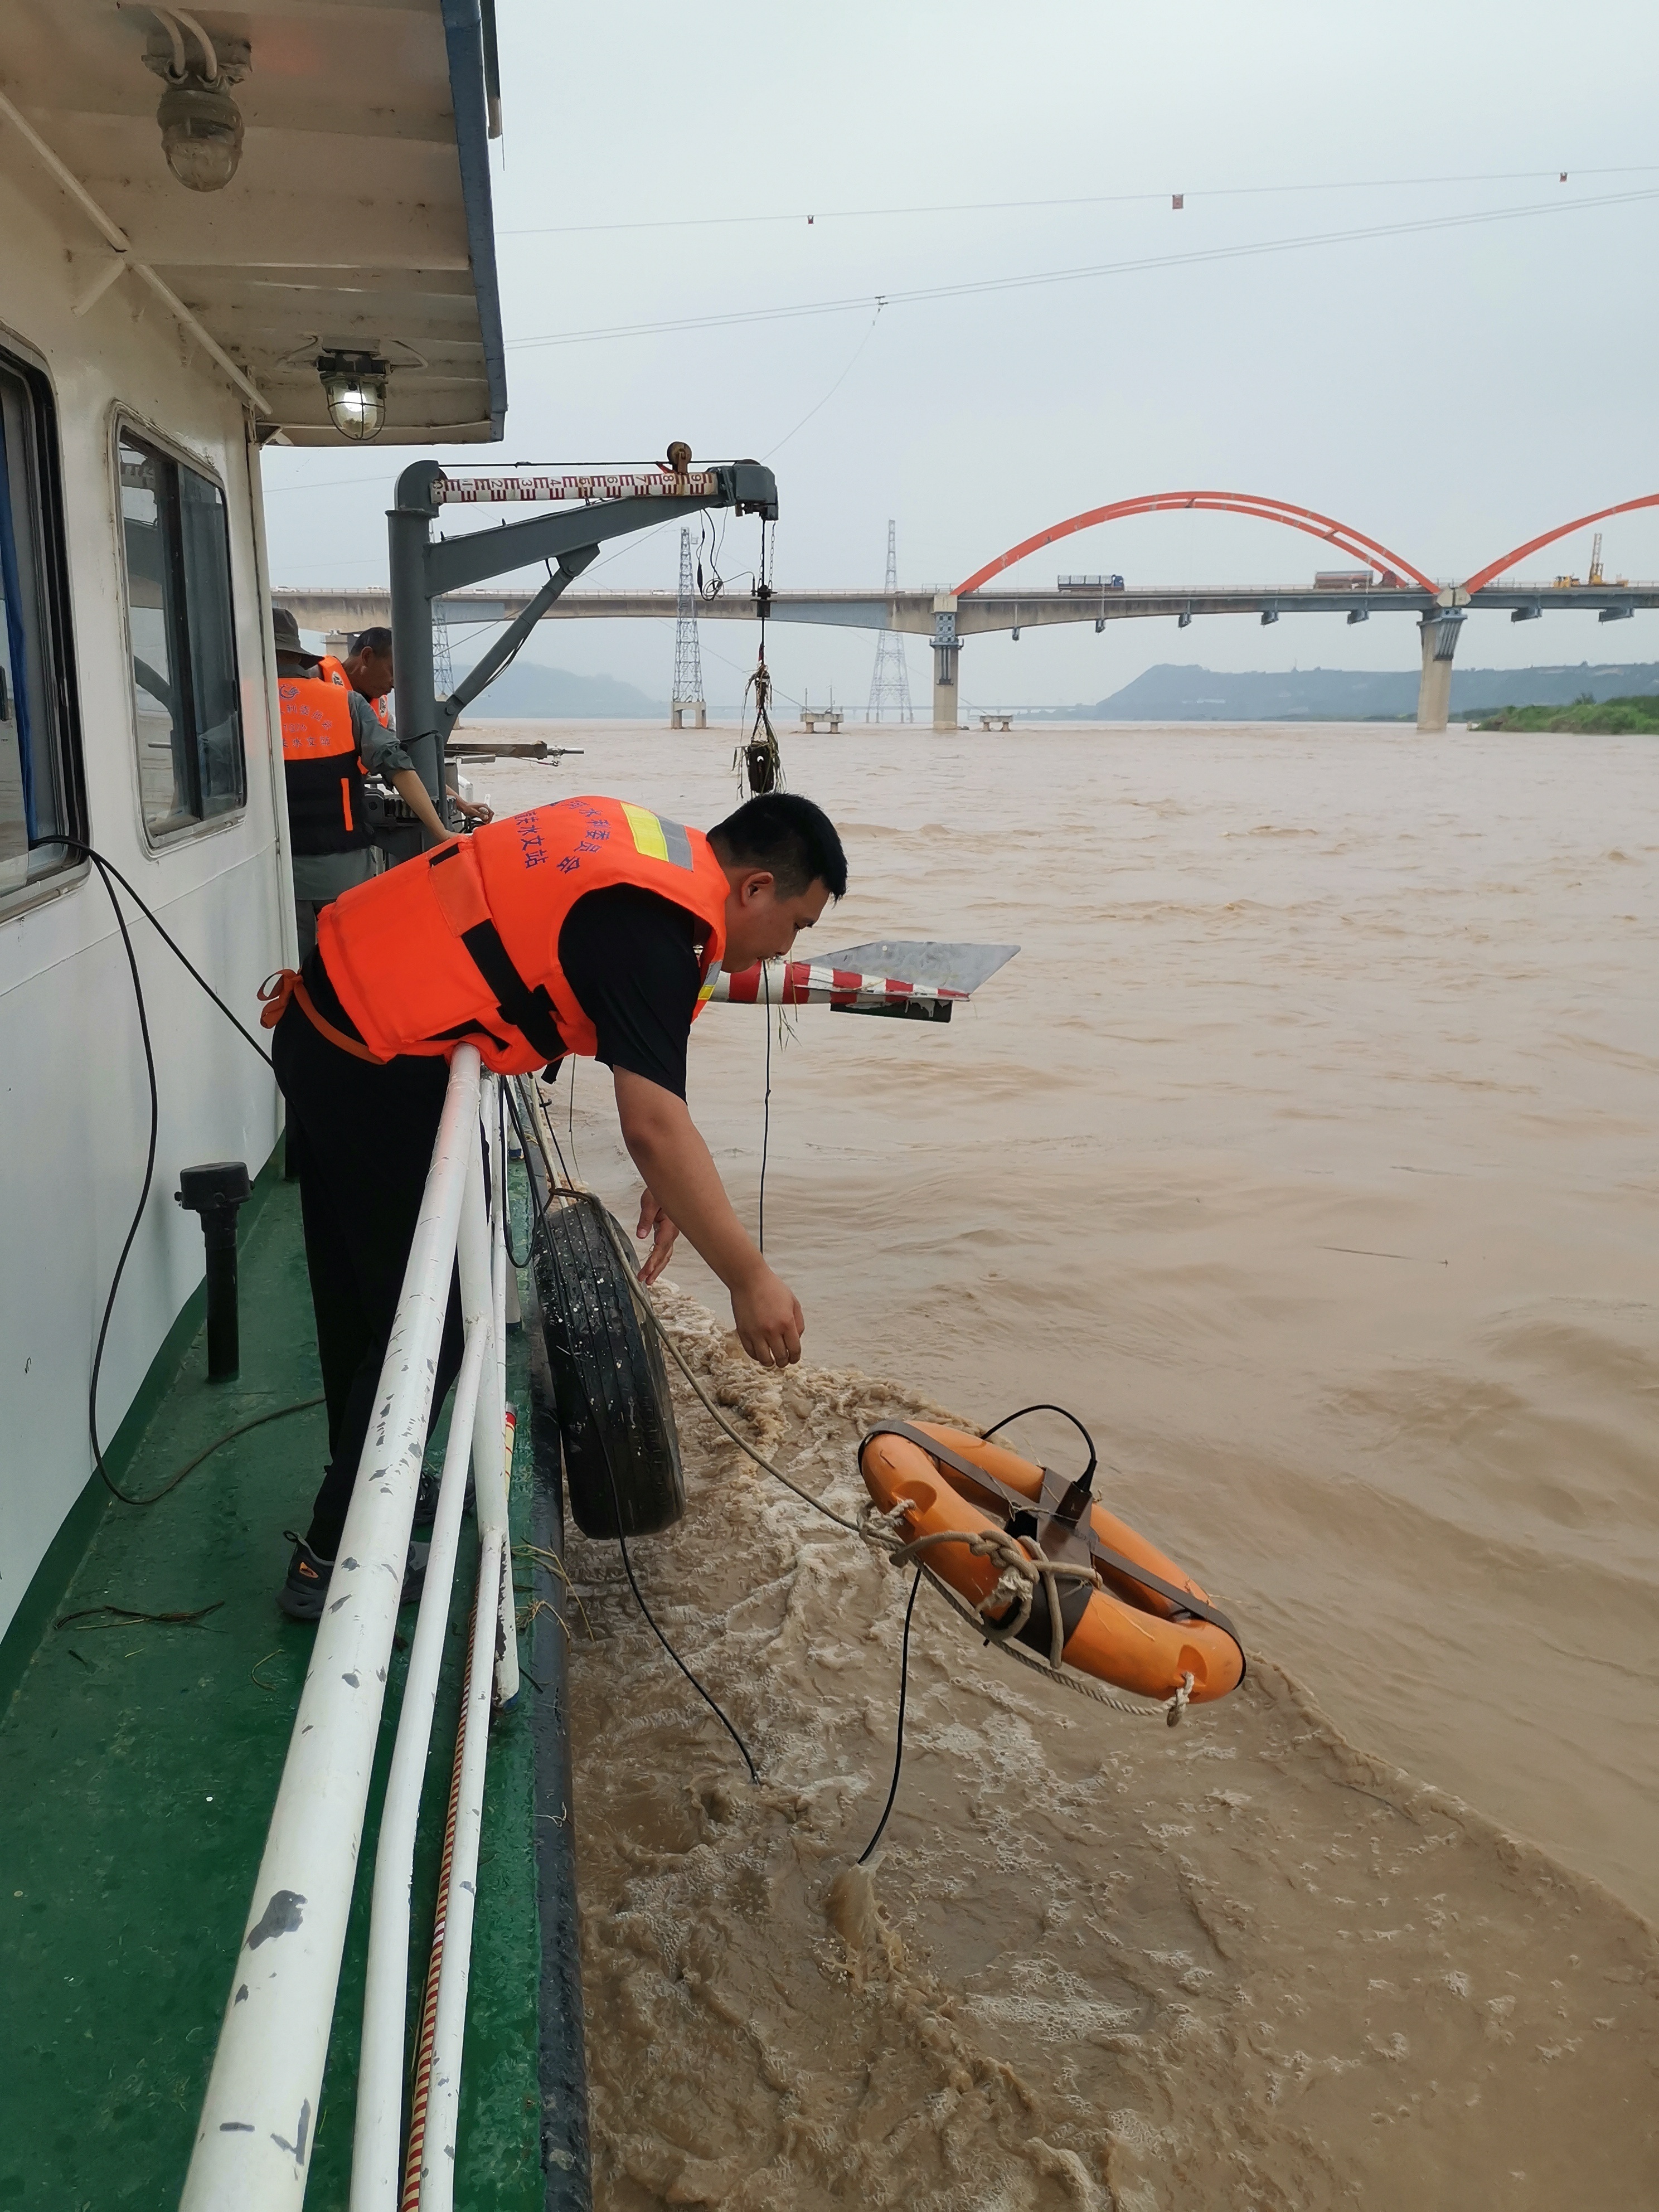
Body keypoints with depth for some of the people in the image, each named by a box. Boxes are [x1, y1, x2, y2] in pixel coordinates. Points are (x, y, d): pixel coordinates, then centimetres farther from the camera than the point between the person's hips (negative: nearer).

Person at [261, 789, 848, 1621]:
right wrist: (751, 1281, -24)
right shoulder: (653, 928, -21)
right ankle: (332, 1561, 11)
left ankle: (367, 1486, 39)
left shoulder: (656, 840, 8)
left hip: (322, 1027, 10)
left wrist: (666, 1175, 11)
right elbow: (654, 1127, -29)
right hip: (375, 1075, -10)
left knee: (359, 1295, 21)